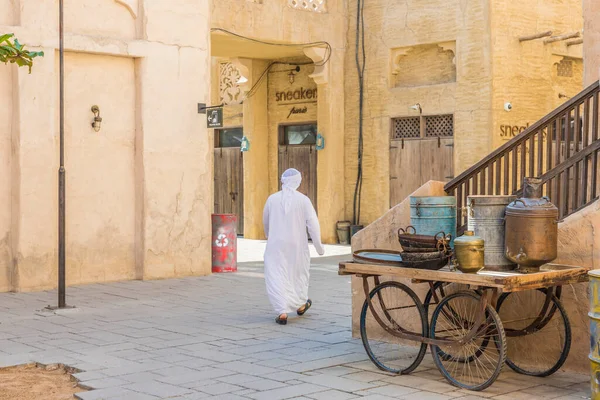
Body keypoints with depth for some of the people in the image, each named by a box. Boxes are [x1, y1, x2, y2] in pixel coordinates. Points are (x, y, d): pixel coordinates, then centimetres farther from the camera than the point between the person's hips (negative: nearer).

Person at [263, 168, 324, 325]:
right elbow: (313, 224, -12)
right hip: (297, 245, 1)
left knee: (276, 278, 1)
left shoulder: (272, 199, -2)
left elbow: (266, 221, 13)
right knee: (299, 272, 22)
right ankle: (301, 305, 40)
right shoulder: (303, 200, -8)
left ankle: (283, 312, -12)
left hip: (276, 244, -1)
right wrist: (318, 245, -3)